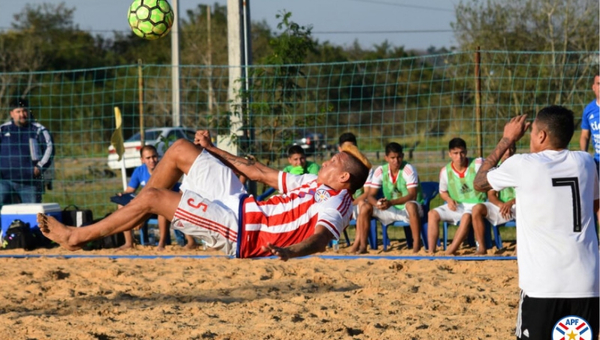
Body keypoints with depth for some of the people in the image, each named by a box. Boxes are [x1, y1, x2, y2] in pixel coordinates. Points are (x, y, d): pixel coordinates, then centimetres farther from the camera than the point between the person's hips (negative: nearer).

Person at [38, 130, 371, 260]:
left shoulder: (334, 204, -12)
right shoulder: (314, 184, 18)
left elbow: (322, 237, -34)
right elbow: (259, 172, 25)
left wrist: (292, 251, -58)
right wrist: (211, 149, 29)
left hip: (238, 232, -10)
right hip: (239, 203, 10)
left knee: (153, 197, -17)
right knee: (181, 149, 15)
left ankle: (76, 237, -4)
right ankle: (136, 212, 22)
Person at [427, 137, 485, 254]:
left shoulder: (476, 164, -6)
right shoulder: (445, 171, 1)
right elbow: (443, 192, 14)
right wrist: (449, 200, -6)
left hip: (475, 205, -4)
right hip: (456, 206, 4)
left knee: (467, 216, -37)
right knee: (433, 214, -18)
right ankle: (431, 252, -23)